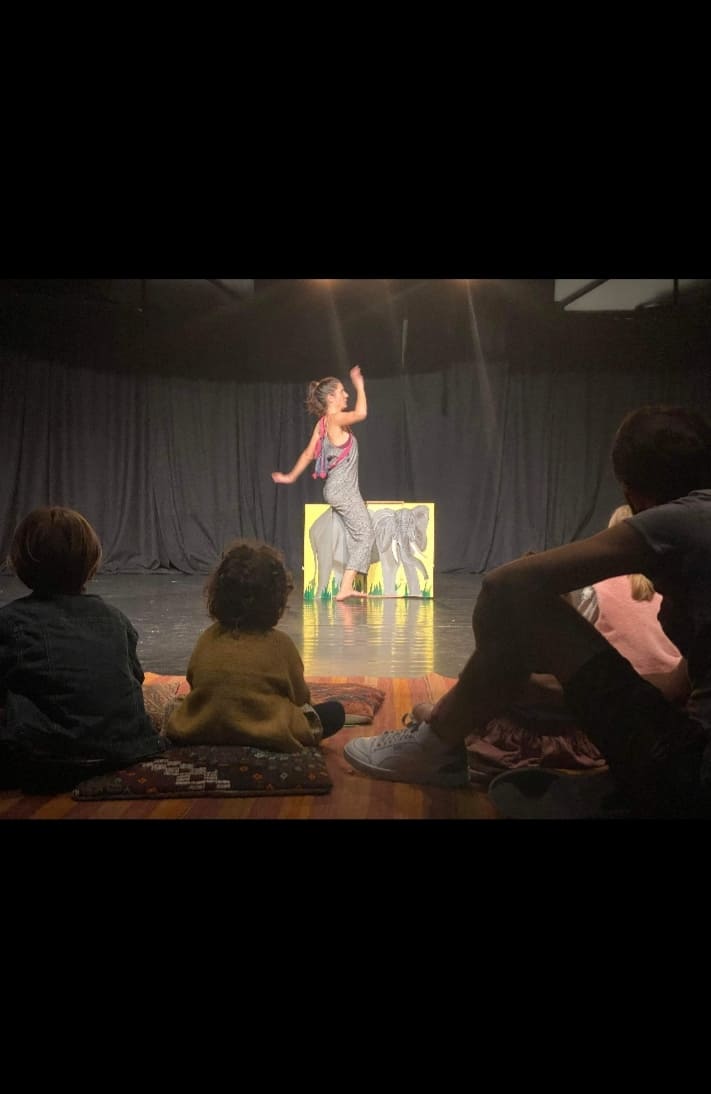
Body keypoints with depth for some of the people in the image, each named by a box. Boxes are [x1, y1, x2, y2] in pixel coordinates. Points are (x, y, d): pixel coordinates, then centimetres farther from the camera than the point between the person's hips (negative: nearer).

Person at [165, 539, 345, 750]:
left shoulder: (207, 639, -2)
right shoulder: (280, 644, -10)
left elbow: (193, 685, 7)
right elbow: (300, 698, 0)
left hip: (198, 733, 3)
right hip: (266, 738, -3)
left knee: (178, 706, 35)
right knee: (335, 711, 14)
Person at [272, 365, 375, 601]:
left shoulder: (323, 423, 12)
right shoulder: (334, 418, -14)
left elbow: (308, 453, 14)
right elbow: (361, 413, -31)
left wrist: (291, 476, 23)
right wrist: (359, 386, -18)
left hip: (339, 488, 9)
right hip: (343, 489, -9)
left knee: (354, 536, 12)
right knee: (365, 534, -7)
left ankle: (346, 586, 13)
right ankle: (345, 588, -10)